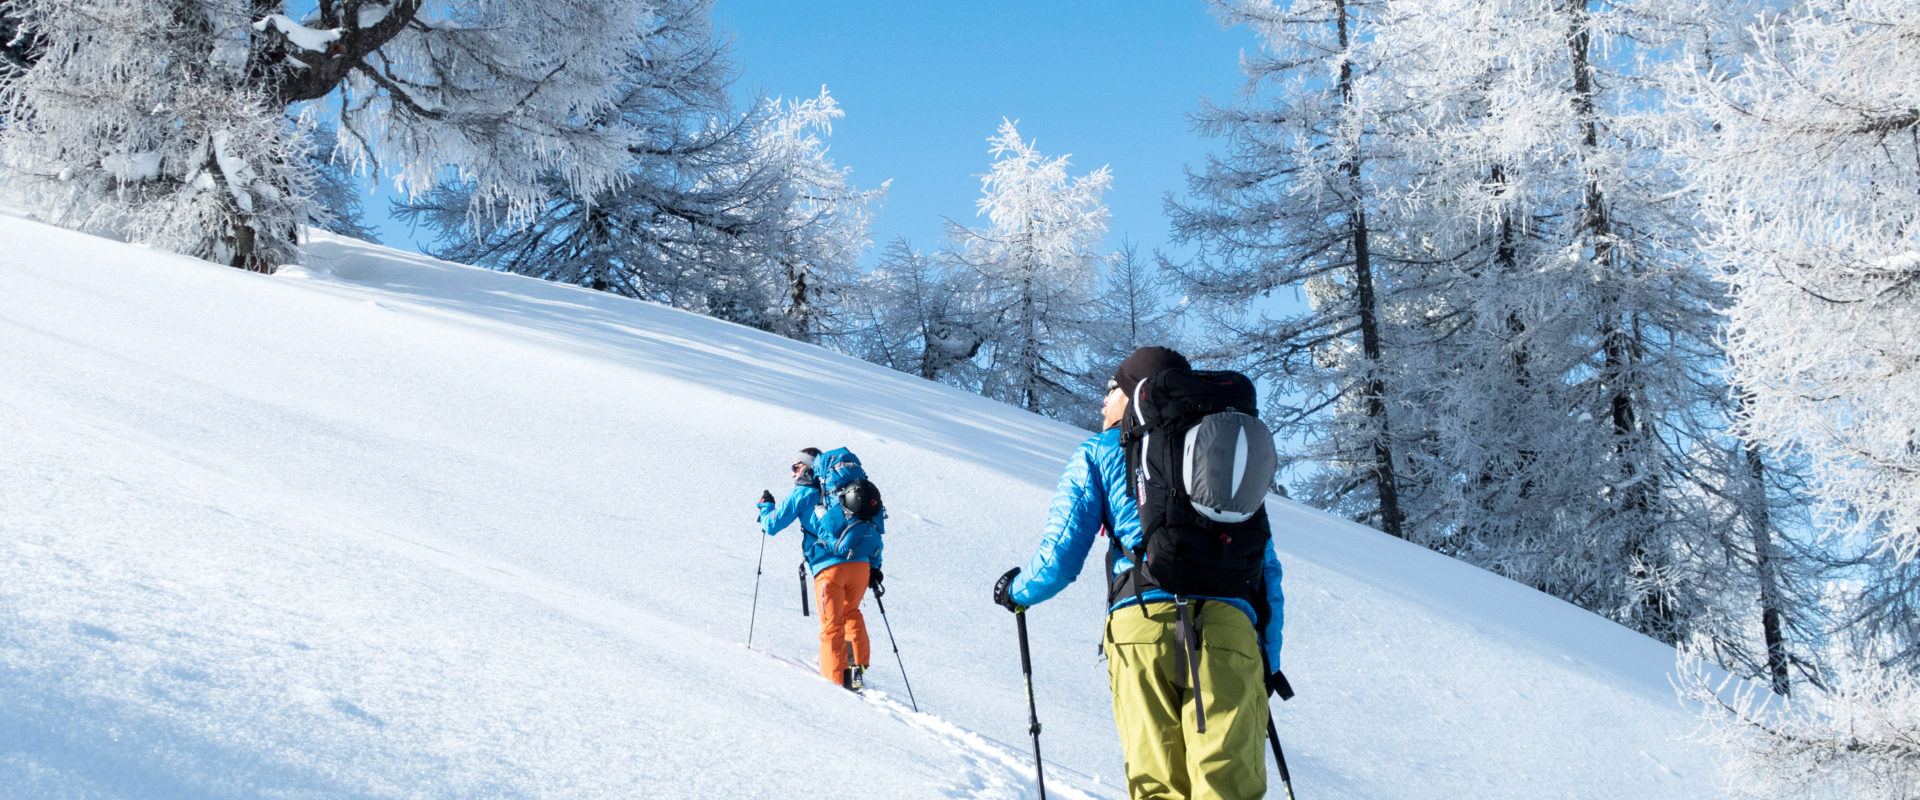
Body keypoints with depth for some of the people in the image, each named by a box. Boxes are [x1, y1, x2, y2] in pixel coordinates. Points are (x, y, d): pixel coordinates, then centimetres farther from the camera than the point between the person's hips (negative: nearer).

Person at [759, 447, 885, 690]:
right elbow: (872, 527, 20)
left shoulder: (803, 494, 8)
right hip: (861, 565, 5)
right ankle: (857, 668, 16)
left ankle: (837, 681, -2)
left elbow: (772, 526, 11)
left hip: (829, 567, -5)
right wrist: (875, 565, 22)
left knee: (832, 626, 3)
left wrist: (765, 506, 32)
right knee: (850, 612, 26)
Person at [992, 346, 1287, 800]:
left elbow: (1060, 556, 11)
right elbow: (1266, 567, 23)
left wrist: (1017, 592, 31)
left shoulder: (1100, 453, 18)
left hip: (1143, 626, -2)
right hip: (1230, 631, 2)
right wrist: (1270, 659, 27)